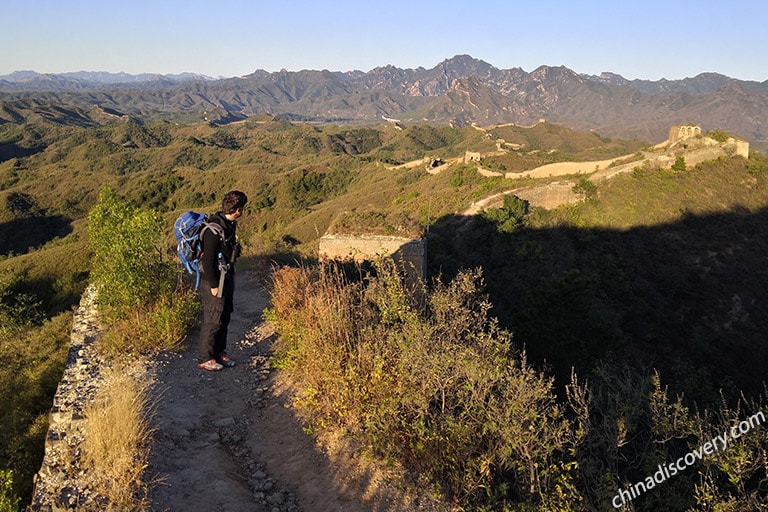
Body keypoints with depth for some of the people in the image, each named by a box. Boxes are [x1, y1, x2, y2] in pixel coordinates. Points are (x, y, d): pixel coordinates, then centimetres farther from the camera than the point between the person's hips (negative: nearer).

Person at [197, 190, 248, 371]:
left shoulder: (230, 224, 7)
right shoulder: (215, 229, -22)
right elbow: (207, 259, -22)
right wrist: (213, 285, -19)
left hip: (227, 279, 9)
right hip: (215, 281, -9)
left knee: (224, 318, 16)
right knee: (213, 320, -1)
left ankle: (219, 353, 29)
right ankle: (205, 359, 12)